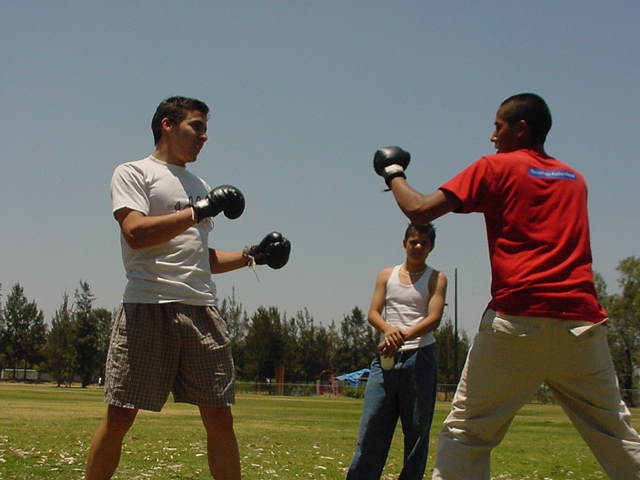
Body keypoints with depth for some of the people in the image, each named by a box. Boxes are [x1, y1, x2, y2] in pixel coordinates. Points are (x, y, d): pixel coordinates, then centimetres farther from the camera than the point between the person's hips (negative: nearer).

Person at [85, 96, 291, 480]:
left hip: (202, 310, 6)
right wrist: (198, 211, -13)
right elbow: (136, 234, -13)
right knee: (119, 417, -5)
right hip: (149, 306, -6)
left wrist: (252, 255, 16)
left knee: (220, 419, 3)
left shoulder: (200, 186, 24)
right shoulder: (133, 173, 5)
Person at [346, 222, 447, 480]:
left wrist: (403, 337, -22)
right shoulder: (386, 275, 15)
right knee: (372, 425, -2)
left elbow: (434, 318, -6)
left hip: (419, 355, -2)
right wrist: (388, 329, -18)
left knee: (417, 429, 1)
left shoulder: (436, 279, 7)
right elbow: (373, 312, 5)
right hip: (385, 356, 2)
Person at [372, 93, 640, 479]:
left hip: (518, 320, -4)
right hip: (581, 318, 4)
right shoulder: (576, 179, 20)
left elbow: (419, 210, 1)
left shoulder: (495, 168, 5)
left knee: (466, 433, 3)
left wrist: (394, 174, 19)